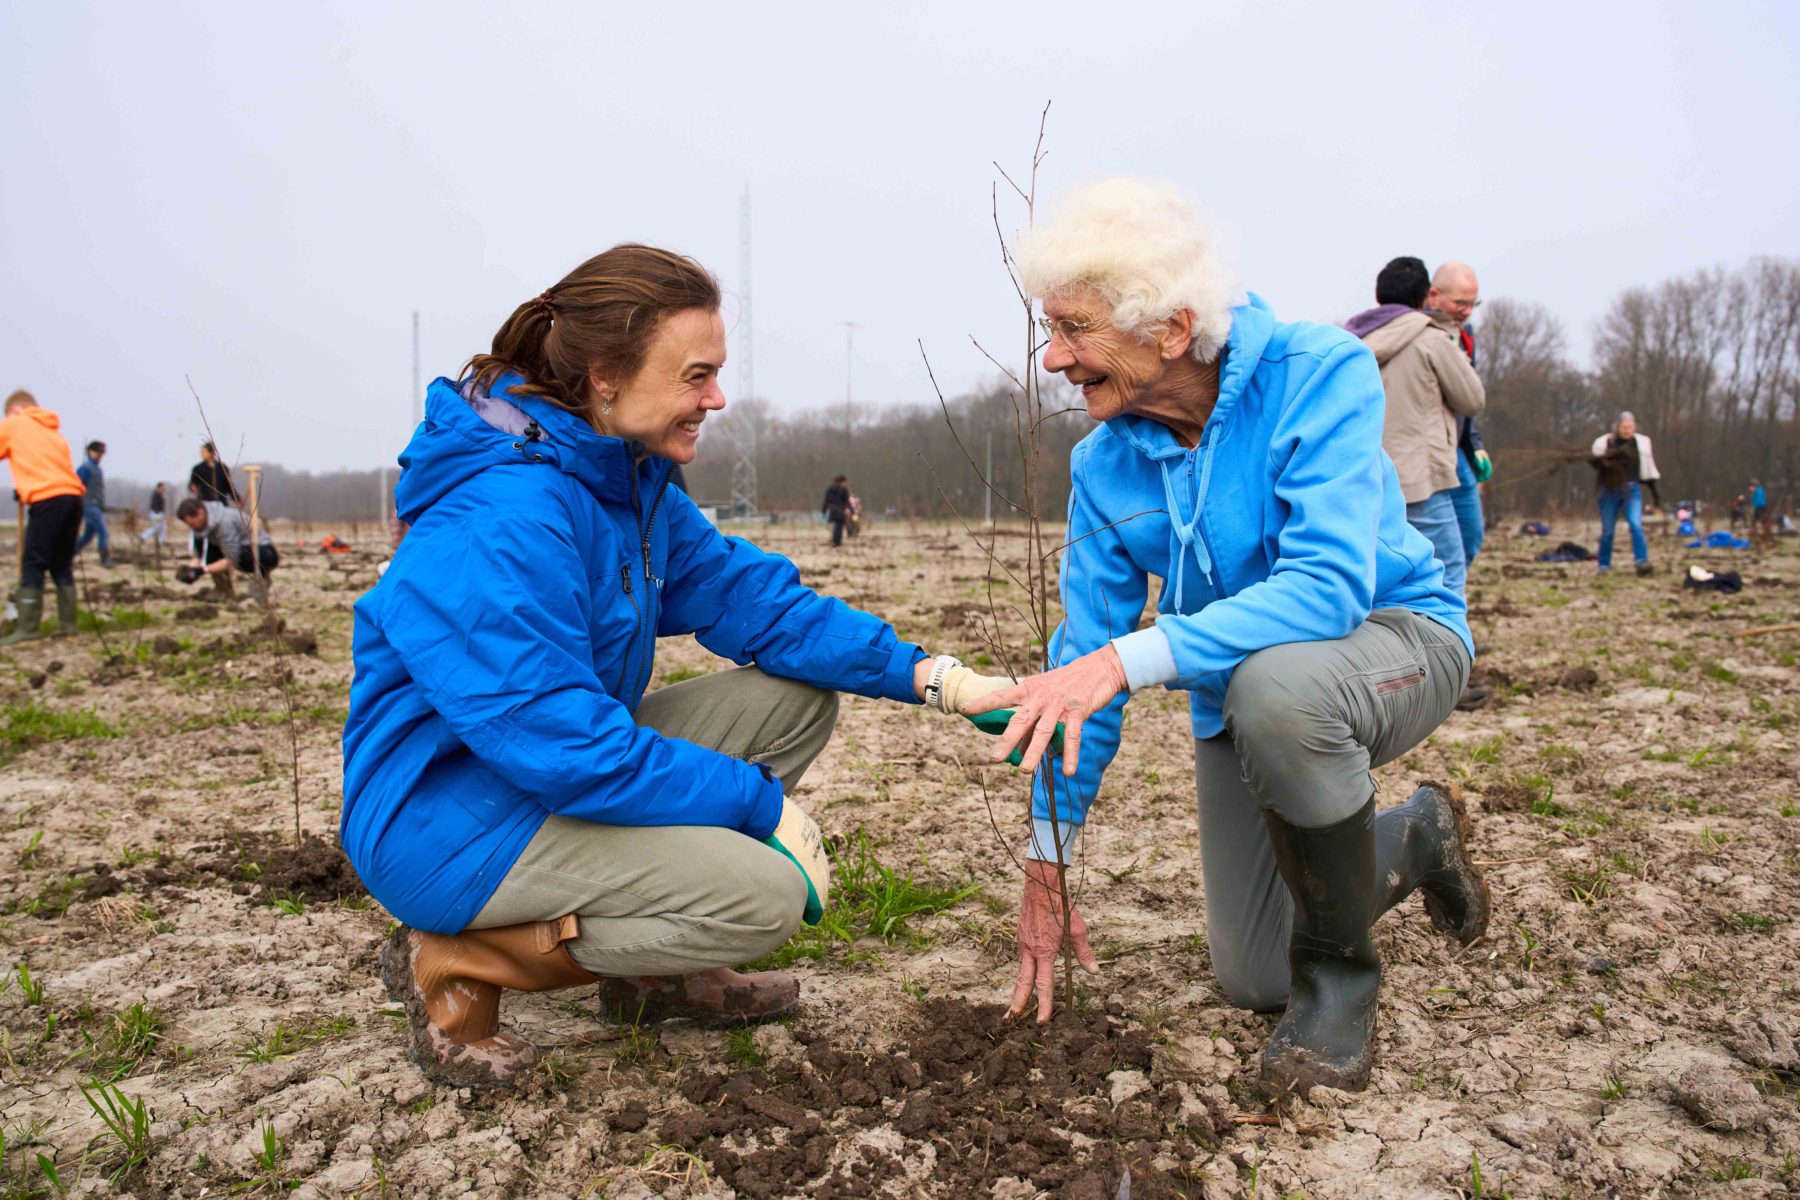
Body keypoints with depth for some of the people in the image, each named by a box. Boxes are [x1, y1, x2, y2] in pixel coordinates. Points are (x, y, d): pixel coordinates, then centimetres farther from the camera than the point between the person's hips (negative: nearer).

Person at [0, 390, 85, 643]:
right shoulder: (52, 430, 25)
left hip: (47, 499, -6)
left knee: (33, 564, -4)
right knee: (62, 564, 12)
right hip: (73, 495, 6)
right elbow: (54, 464, 18)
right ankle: (67, 624, 11)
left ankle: (28, 627, -7)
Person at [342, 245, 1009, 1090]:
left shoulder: (629, 482, 2)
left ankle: (650, 966, 11)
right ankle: (457, 961, -6)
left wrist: (924, 675, -10)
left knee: (796, 695, 2)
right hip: (445, 823, -9)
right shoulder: (501, 522, -28)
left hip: (564, 772, 10)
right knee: (763, 894, -23)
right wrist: (760, 804, -21)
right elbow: (569, 746, -30)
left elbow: (751, 595, 1)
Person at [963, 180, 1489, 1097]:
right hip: (1234, 688, 6)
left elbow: (1330, 585, -38)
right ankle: (1411, 837, 37)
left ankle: (1339, 971, -15)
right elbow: (1085, 651, -7)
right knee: (1252, 981, 8)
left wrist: (1130, 658, -49)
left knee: (1276, 682, -42)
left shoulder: (1317, 373, -26)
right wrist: (1047, 858, -7)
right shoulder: (1105, 463, -10)